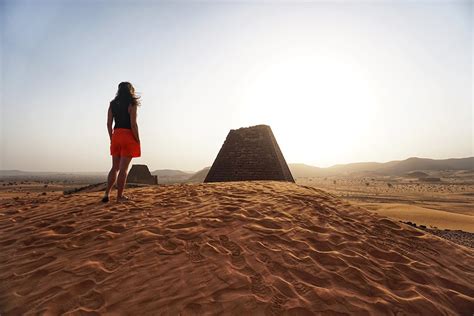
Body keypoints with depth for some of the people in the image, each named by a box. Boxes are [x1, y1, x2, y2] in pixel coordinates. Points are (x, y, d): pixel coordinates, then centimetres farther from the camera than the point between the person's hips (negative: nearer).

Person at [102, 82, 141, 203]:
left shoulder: (112, 104, 12)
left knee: (115, 167, 13)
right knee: (123, 168, -2)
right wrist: (138, 140, -8)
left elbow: (109, 124, 9)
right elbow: (133, 124, -13)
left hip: (116, 136, 6)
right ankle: (119, 196, 4)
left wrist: (112, 139, 15)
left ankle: (106, 194, 11)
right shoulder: (131, 104, -5)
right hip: (128, 137, -6)